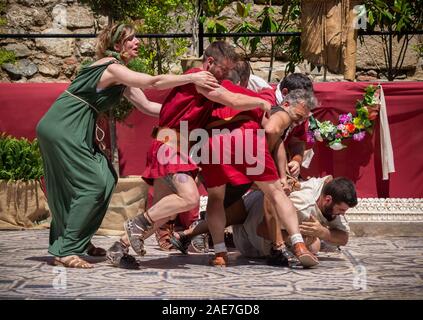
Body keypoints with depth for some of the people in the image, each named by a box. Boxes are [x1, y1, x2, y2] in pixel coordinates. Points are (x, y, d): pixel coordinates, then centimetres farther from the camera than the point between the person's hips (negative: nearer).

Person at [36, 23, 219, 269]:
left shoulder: (121, 77, 16)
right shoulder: (111, 67, -14)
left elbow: (146, 106, 15)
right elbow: (154, 82, -24)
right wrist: (192, 78, -25)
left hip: (73, 129, 10)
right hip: (62, 128, -10)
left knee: (106, 177, 11)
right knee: (92, 185, -11)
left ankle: (78, 240, 18)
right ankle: (65, 251, -7)